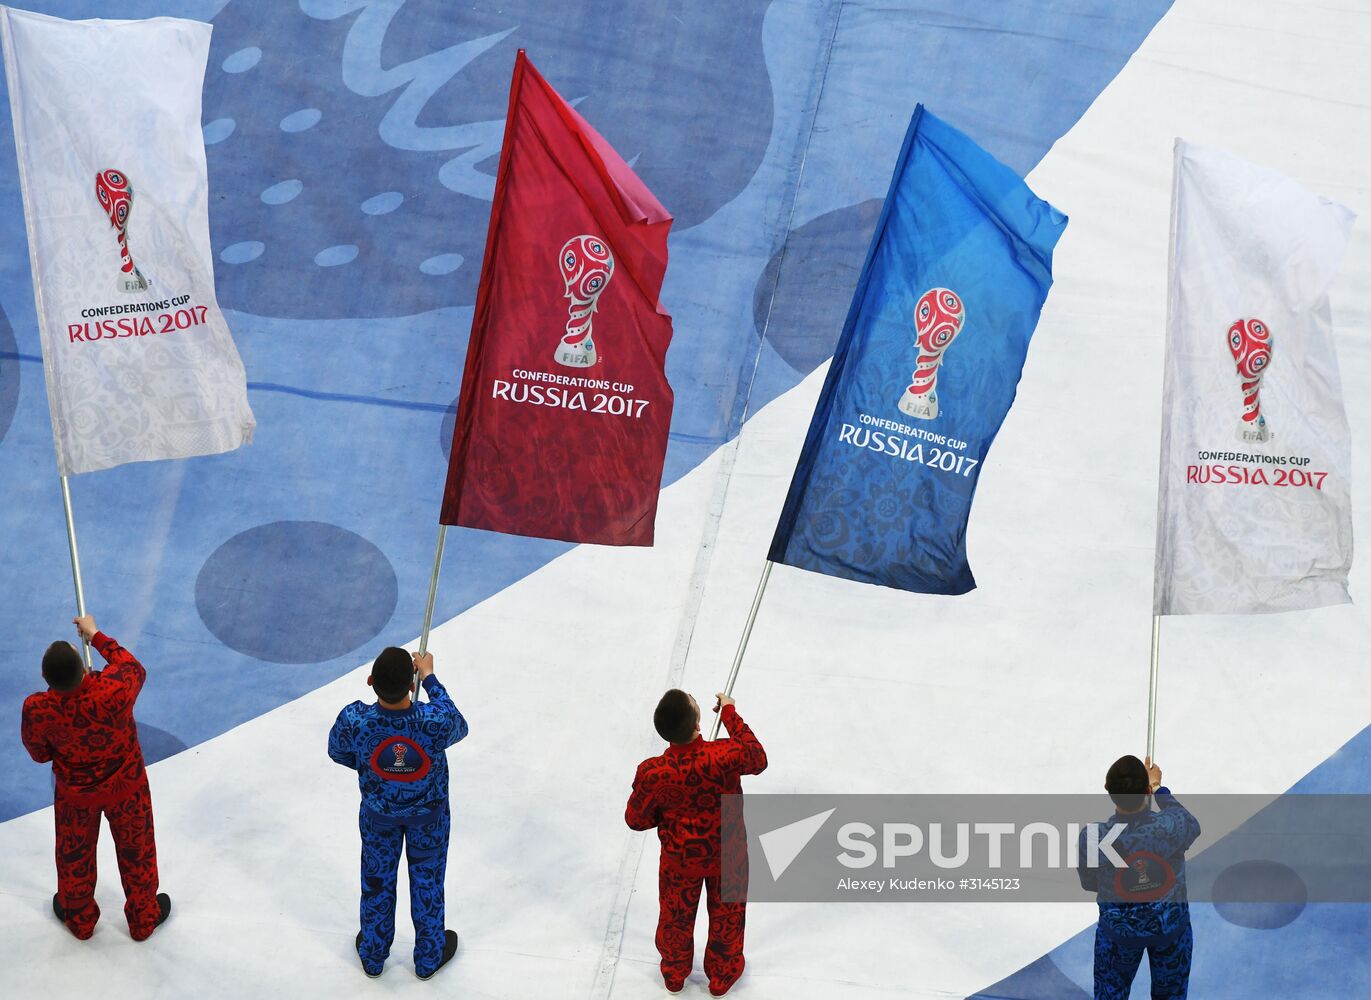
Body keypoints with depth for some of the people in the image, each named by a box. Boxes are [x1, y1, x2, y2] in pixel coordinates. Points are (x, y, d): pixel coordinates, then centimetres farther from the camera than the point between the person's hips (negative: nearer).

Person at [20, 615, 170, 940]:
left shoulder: (37, 709, -33)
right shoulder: (114, 688, -37)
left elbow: (40, 753, -11)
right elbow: (135, 669, -10)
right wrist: (96, 636, 0)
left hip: (75, 793, 1)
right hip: (126, 786, -1)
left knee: (74, 855, 28)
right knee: (136, 852, 24)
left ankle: (79, 919, 52)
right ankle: (144, 918, 45)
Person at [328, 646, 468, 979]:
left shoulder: (353, 720, -36)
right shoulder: (436, 722, -40)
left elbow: (338, 753, -11)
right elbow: (459, 727, -13)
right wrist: (429, 678, -5)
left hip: (378, 812, 1)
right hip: (428, 814, -1)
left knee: (377, 880, 26)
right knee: (427, 882, 25)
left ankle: (372, 955, 49)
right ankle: (429, 957, 47)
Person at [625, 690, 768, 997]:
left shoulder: (652, 773, -33)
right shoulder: (726, 755, -37)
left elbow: (636, 820, -14)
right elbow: (758, 760, -12)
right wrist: (730, 714, -6)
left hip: (679, 857, 0)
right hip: (728, 853, 0)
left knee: (675, 915, 28)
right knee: (727, 914, 27)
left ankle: (674, 973, 53)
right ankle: (722, 975, 50)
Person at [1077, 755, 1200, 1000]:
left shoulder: (1092, 838, -30)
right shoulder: (1172, 826, -32)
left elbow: (1089, 883, -7)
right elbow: (1193, 827, -3)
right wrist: (1158, 789, 6)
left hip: (1117, 930, 0)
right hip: (1172, 926, 0)